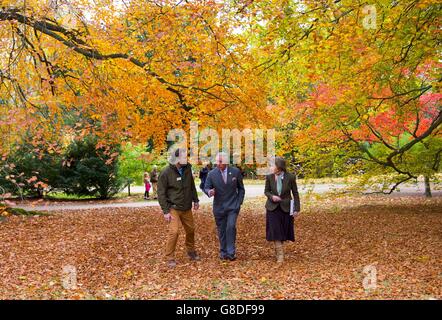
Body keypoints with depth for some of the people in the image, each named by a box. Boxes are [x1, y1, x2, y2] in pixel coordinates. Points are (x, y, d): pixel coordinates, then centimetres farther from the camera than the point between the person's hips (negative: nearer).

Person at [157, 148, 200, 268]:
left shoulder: (187, 168, 0)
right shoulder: (166, 173, -15)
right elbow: (161, 193, -11)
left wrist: (195, 200, 16)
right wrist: (166, 211, -14)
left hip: (187, 208, 6)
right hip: (174, 208, -5)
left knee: (191, 229, 13)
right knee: (174, 231, -12)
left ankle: (191, 251, 35)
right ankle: (170, 258, 1)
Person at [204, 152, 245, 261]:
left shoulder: (235, 172, -3)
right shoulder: (212, 174, -5)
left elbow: (241, 188, 8)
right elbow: (206, 188, -1)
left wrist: (239, 202, 1)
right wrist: (209, 192, -25)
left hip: (233, 206, -1)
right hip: (219, 207, 1)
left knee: (231, 227, -15)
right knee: (221, 230, 7)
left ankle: (231, 252, -5)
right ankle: (223, 252, 23)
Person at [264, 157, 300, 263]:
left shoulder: (290, 177, -10)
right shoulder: (269, 177, -5)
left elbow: (295, 193, -2)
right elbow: (266, 191, 6)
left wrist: (297, 209, -5)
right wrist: (272, 196, -17)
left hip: (286, 208, 0)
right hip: (273, 208, 0)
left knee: (283, 231, 8)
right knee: (275, 231, -7)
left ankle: (278, 250, 30)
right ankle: (280, 255, -4)